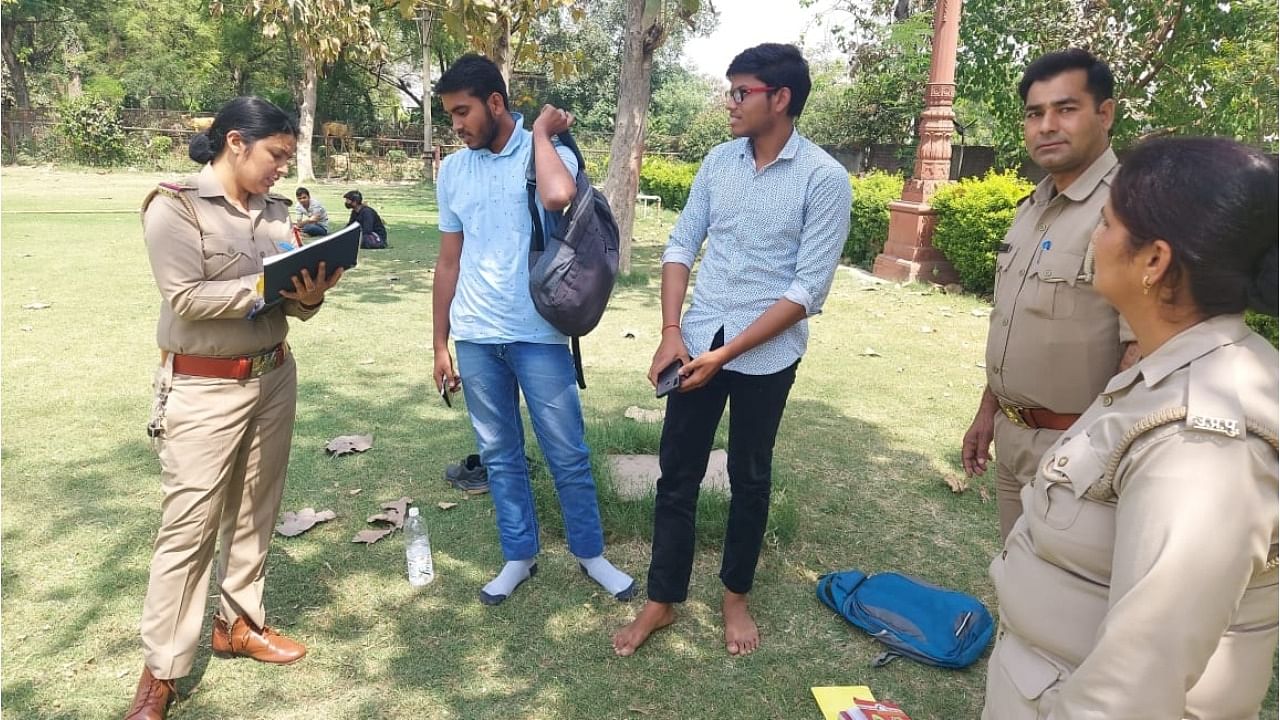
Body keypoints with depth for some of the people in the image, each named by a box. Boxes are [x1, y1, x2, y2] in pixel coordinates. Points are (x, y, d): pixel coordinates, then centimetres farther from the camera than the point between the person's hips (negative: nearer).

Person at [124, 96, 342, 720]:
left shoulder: (275, 210, 8)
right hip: (203, 389, -6)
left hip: (274, 377, 6)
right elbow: (186, 297, -19)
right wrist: (266, 284, -22)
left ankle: (239, 623, 31)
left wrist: (309, 294, -15)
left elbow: (289, 303, 6)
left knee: (255, 511, 13)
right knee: (189, 525, -1)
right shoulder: (174, 205, -9)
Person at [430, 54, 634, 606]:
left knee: (567, 454, 6)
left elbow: (558, 197, -31)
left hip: (538, 335, -3)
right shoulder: (452, 170, 8)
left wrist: (540, 132, -13)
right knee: (499, 455, 13)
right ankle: (519, 555, 30)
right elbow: (448, 261, 11)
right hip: (475, 338, 4)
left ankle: (590, 553, 26)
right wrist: (440, 345, 10)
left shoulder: (550, 153, -5)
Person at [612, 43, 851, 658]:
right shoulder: (719, 161, 4)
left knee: (750, 479, 13)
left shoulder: (825, 179, -11)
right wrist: (671, 332, -7)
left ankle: (735, 595, 35)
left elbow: (808, 289, -14)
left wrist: (726, 354, -18)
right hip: (697, 344, 4)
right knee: (676, 474, 8)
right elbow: (681, 246, 6)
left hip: (766, 355, -3)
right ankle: (662, 600, 25)